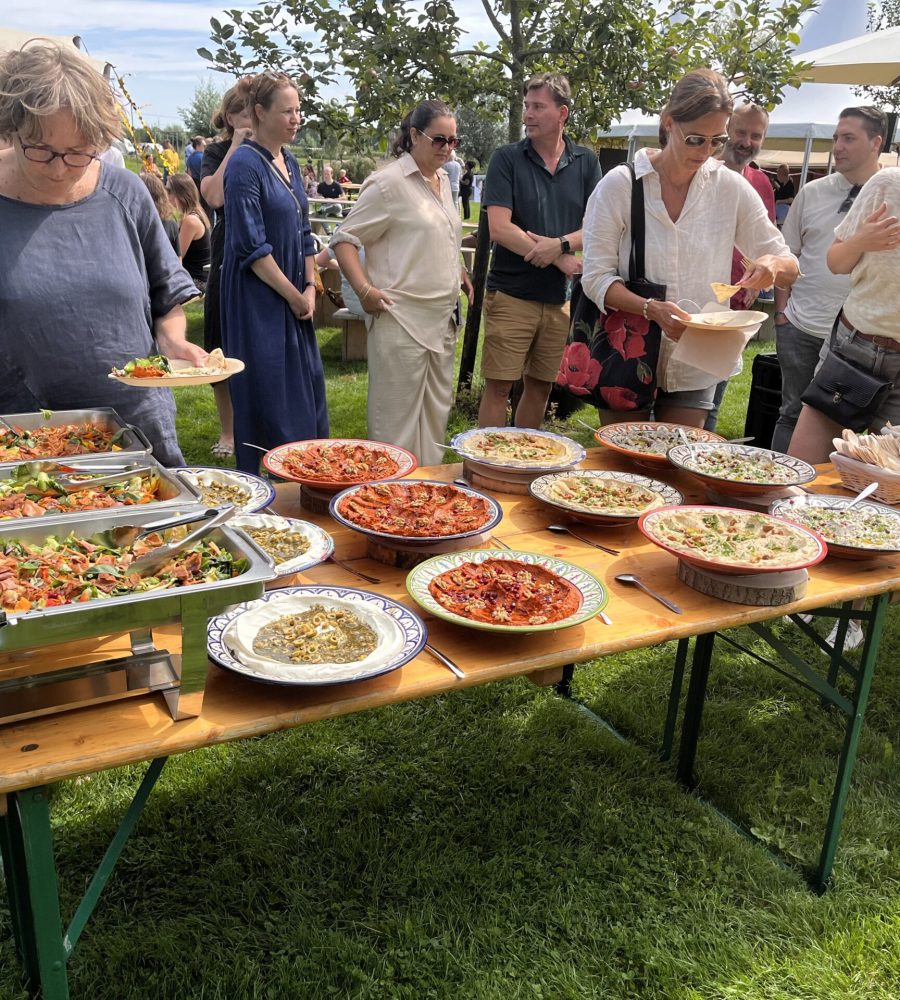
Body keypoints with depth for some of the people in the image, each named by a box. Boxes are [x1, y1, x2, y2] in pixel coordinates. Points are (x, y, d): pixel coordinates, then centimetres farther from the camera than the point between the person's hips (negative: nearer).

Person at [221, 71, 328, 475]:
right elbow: (251, 248, -18)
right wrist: (294, 297, -13)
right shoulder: (245, 165, -13)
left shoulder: (289, 163, 12)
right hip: (259, 303, -8)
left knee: (306, 397, 13)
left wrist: (310, 289, 3)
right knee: (268, 403, -2)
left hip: (294, 303, 8)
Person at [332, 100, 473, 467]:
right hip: (401, 320, -8)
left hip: (442, 318, 9)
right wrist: (365, 290, -21)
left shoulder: (443, 181, 14)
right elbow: (344, 239, -11)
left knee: (437, 412, 16)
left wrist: (459, 271, 15)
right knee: (397, 417, -3)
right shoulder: (388, 182, -10)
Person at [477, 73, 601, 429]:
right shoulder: (507, 158, -3)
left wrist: (559, 244, -18)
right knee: (499, 386, -2)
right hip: (511, 293, -3)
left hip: (561, 296, 3)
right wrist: (562, 260, -14)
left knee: (541, 386, 12)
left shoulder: (586, 162, 6)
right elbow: (499, 229, -12)